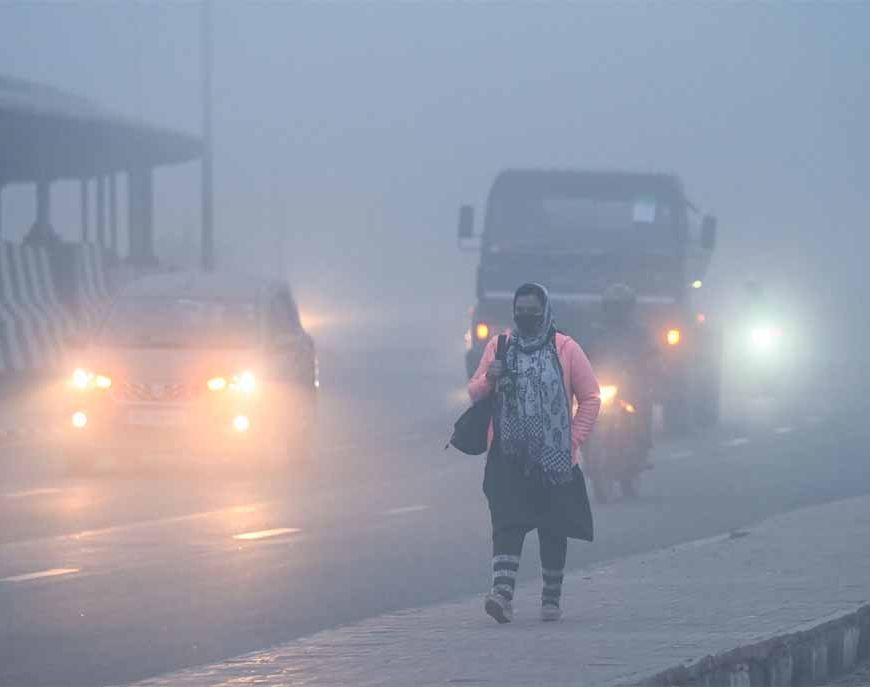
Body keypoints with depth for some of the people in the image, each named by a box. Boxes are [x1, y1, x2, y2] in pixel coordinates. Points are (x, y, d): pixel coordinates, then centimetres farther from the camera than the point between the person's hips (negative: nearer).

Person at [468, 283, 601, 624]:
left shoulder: (566, 349, 2)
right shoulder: (498, 347, 8)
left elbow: (590, 398, 5)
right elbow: (474, 393, 12)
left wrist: (573, 440, -4)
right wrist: (488, 379, -11)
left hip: (554, 457, -1)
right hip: (508, 457, 1)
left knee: (553, 530, 6)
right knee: (507, 524, -14)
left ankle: (552, 598, 20)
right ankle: (502, 594, -24)